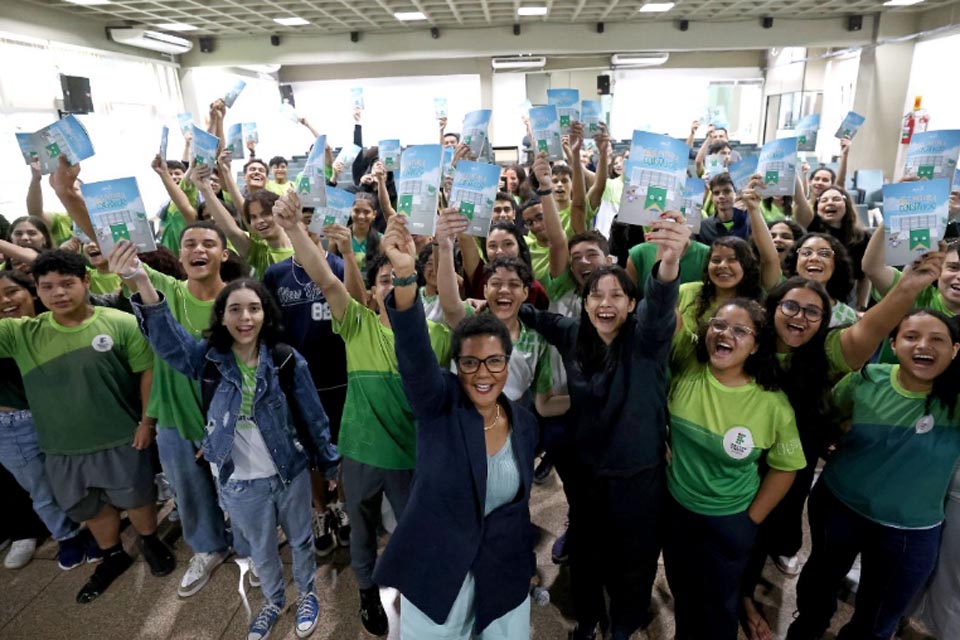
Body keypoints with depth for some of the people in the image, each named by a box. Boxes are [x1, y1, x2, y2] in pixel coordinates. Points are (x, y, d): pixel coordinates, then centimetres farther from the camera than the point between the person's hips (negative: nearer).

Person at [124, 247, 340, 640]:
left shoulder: (287, 360, -16)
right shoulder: (208, 359, -12)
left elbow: (313, 416, -8)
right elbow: (168, 338, -32)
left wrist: (330, 463, -1)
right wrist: (142, 283, -49)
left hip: (290, 472, -1)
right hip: (239, 482, 2)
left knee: (300, 539, 21)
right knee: (260, 549, 24)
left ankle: (306, 594, 50)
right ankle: (273, 601, 52)